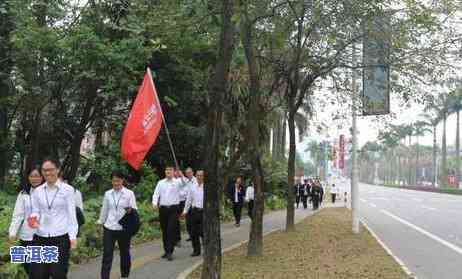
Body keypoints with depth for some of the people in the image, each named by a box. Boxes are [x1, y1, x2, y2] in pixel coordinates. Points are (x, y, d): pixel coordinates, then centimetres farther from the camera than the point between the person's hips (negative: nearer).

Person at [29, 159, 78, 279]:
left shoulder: (68, 189, -2)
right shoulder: (37, 191, 8)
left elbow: (71, 214, -1)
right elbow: (35, 211, 12)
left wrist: (73, 236, -6)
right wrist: (34, 219, -11)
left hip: (61, 237, -3)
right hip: (40, 237, 3)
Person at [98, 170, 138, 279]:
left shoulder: (129, 193, -5)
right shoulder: (107, 194, 4)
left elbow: (135, 209, -6)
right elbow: (104, 210, 13)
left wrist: (131, 210, -27)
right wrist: (100, 223, 17)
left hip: (124, 228, -1)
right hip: (109, 228, 2)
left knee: (124, 253, 13)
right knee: (107, 254, -3)